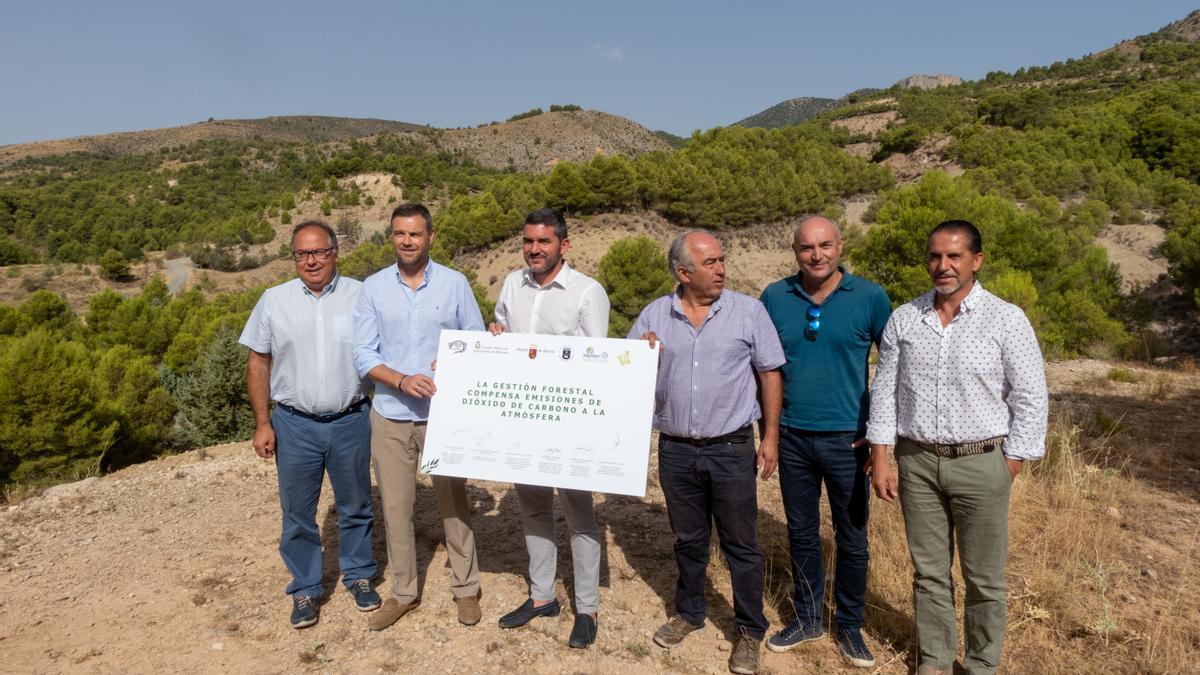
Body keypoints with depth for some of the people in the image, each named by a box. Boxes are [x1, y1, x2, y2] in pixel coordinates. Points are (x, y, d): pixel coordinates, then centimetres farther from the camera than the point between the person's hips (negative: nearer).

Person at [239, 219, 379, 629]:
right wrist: (262, 423, 0)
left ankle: (358, 575, 34)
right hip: (295, 425, 1)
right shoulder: (274, 301, 0)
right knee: (297, 513, 11)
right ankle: (305, 590, 28)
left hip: (351, 422, 0)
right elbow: (258, 364, 4)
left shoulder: (362, 297, -3)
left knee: (355, 507, 14)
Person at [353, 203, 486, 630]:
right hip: (391, 417, 2)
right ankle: (403, 592, 27)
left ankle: (466, 588, 24)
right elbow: (363, 354, -3)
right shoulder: (373, 288, 0)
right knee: (395, 508, 10)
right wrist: (402, 380, -19)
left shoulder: (455, 284, -2)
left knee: (453, 503, 8)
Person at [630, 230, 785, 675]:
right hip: (675, 450, 2)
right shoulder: (654, 315, 1)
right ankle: (689, 612, 38)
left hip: (731, 449, -2)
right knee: (688, 539, 18)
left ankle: (750, 631, 25)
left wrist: (771, 436, -2)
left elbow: (770, 373, -1)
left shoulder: (748, 311, -5)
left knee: (741, 545, 8)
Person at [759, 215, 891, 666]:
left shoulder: (870, 298, -7)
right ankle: (806, 619, 33)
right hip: (792, 437, 2)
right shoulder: (774, 298, -1)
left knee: (852, 539, 9)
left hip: (846, 439, -2)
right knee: (801, 534, 15)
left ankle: (849, 627, 29)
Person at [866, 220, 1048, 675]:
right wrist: (880, 458, 2)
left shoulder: (1006, 320, -5)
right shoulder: (903, 319, 3)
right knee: (928, 571, 13)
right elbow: (884, 390, 5)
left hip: (981, 464, -2)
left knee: (984, 578, 9)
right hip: (917, 462, 3)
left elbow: (1030, 398, -3)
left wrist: (1011, 466, -5)